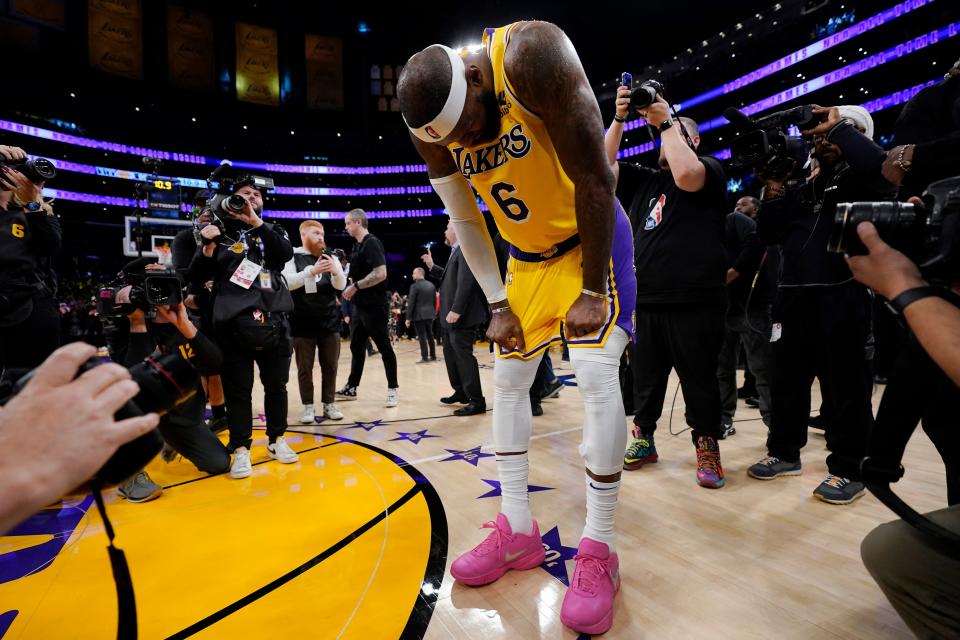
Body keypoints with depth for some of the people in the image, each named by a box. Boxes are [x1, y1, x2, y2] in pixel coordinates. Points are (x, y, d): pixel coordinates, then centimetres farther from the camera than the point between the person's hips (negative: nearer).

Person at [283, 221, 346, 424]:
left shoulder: (330, 257, 7)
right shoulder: (292, 257, 0)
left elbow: (341, 285, 0)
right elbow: (287, 283, -14)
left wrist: (336, 271, -23)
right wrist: (311, 271, -27)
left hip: (329, 320, 3)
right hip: (303, 322, -2)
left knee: (330, 365, 8)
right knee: (305, 367, 5)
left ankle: (329, 404, 19)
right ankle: (308, 406, 17)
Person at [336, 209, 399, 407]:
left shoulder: (372, 243, -13)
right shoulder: (358, 246, 15)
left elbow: (380, 274, -23)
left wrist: (355, 286, -19)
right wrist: (350, 288, 7)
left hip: (375, 307, -9)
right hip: (360, 306, 9)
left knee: (384, 347, -1)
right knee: (356, 347, 13)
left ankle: (393, 389, 9)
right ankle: (351, 388, 22)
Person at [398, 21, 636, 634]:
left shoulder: (529, 55, -25)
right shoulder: (434, 128, -8)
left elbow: (594, 176, -24)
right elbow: (465, 221, 1)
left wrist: (592, 290, -21)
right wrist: (498, 304, -3)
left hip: (592, 237, -5)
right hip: (528, 254, 6)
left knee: (596, 374, -16)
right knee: (508, 381, 3)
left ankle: (599, 548, 0)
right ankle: (518, 530, 16)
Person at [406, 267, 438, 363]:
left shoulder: (414, 286, -11)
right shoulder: (431, 285, 8)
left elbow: (411, 303, -12)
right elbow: (434, 301, 13)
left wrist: (408, 318, -8)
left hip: (419, 315, -6)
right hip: (429, 314, 6)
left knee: (422, 336, -3)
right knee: (430, 335, 12)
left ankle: (425, 357, -2)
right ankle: (433, 356, 15)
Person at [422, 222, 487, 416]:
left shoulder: (465, 249, -14)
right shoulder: (457, 252, 19)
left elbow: (465, 282, -23)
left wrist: (456, 310, -27)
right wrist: (432, 266, 23)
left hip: (461, 316, -11)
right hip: (451, 316, 11)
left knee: (463, 355, -8)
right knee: (451, 354, 18)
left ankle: (477, 401, -2)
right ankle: (461, 392, 31)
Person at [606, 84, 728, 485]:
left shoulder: (710, 171, 5)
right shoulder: (643, 181, 18)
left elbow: (686, 174, -19)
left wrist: (666, 121, -8)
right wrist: (619, 119, 2)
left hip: (694, 303, -5)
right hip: (645, 302, 5)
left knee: (699, 382, 4)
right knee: (645, 380, 12)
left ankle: (707, 450, 19)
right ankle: (644, 441, 26)